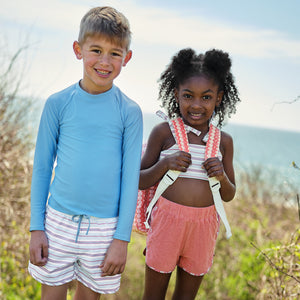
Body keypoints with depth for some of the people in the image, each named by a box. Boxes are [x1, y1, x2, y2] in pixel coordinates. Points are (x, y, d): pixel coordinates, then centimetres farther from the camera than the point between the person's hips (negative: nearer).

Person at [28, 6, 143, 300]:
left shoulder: (129, 112, -4)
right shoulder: (58, 103, -3)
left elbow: (131, 177, -2)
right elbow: (42, 167, 3)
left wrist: (122, 239, -4)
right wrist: (36, 228, 2)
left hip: (104, 227, 0)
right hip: (59, 220, 0)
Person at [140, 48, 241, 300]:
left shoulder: (224, 141, 3)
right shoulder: (164, 132, -4)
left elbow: (229, 195, 10)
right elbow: (141, 182, 0)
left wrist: (223, 177, -11)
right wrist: (165, 164, -17)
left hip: (204, 225, 2)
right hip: (167, 220, -2)